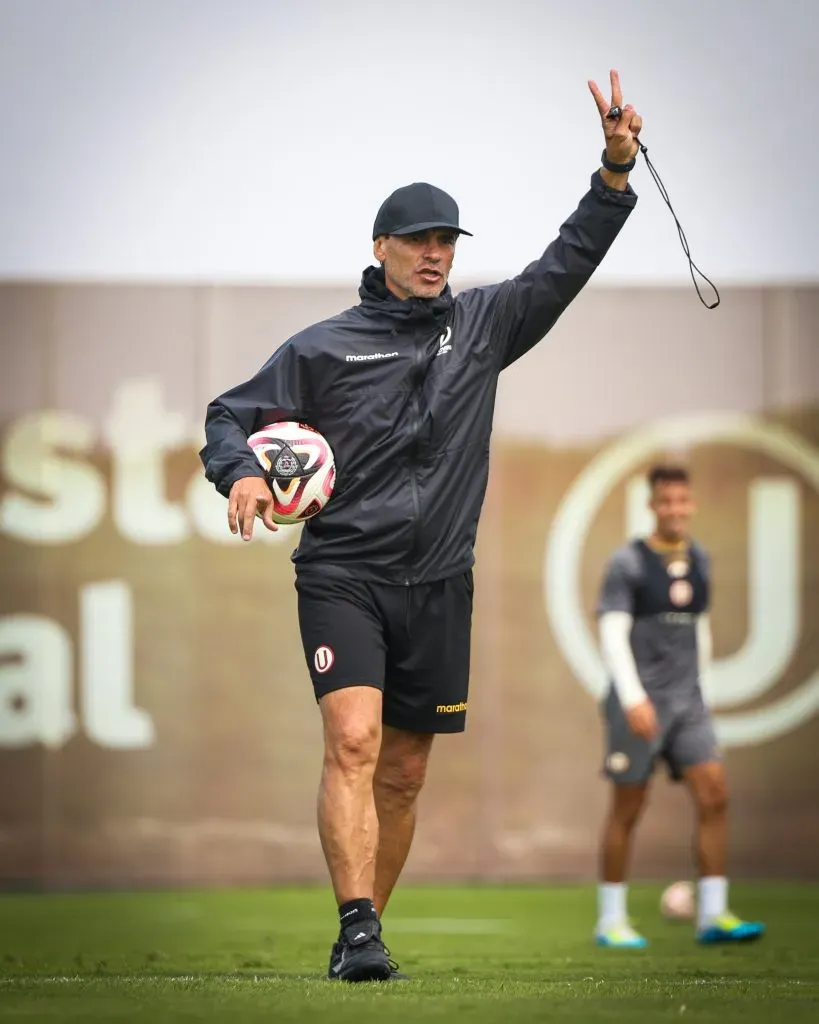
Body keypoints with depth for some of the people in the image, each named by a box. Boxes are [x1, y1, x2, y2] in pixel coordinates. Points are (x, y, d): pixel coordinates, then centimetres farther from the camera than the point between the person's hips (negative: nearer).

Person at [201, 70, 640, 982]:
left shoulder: (483, 324, 9)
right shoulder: (322, 348, 2)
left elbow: (566, 265, 4)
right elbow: (230, 414, 6)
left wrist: (615, 171, -8)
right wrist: (240, 472, -16)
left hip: (438, 586, 4)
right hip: (342, 574, -3)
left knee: (402, 775, 8)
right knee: (353, 743, -21)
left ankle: (360, 934, 20)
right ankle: (358, 934, -27)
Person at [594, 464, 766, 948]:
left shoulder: (698, 559, 12)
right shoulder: (627, 563, -7)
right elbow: (613, 634, -14)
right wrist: (633, 699, -23)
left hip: (687, 702, 5)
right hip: (639, 703, -5)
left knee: (715, 796, -7)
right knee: (628, 810, 0)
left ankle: (713, 915, -5)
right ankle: (611, 921, 10)